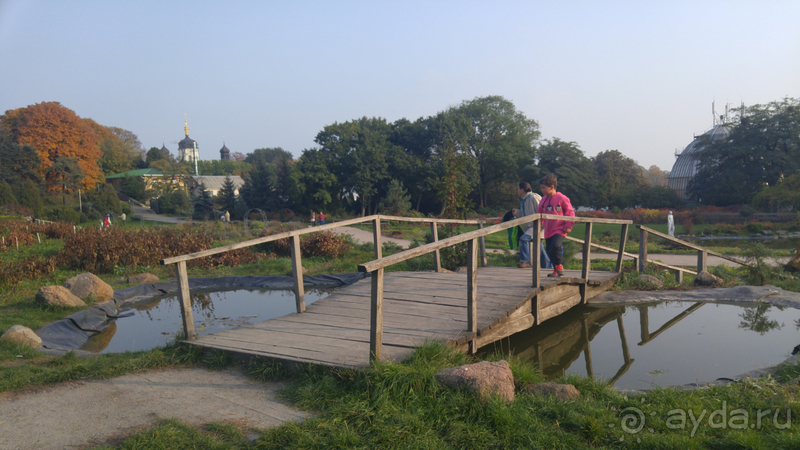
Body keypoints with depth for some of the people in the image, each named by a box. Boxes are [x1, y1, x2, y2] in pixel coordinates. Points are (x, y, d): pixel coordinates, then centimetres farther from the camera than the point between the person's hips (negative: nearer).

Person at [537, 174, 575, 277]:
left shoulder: (562, 198, -6)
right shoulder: (543, 200, 10)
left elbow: (570, 212, -2)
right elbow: (540, 214, 21)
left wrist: (568, 226, -7)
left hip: (559, 230, -6)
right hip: (548, 231, 6)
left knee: (556, 246, -26)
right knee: (550, 251, 6)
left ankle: (560, 267, -7)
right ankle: (556, 271, 21)